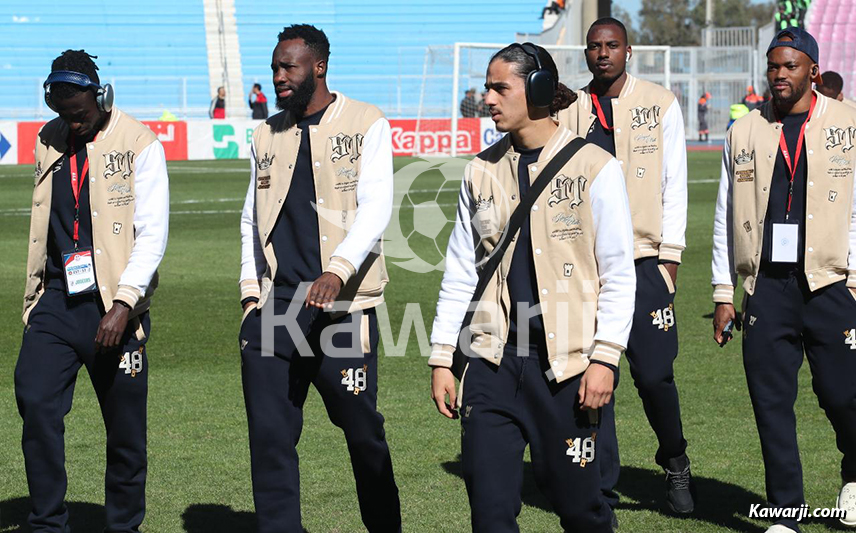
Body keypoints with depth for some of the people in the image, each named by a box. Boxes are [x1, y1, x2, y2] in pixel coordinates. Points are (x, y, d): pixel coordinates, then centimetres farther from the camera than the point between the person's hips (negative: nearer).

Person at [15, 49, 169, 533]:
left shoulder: (139, 144, -6)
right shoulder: (49, 141, 11)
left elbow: (153, 235, -12)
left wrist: (123, 304, -21)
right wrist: (36, 299, 15)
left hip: (114, 305, -4)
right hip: (56, 301, 4)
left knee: (125, 427, 2)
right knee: (36, 403, -11)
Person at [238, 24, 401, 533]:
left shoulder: (366, 125, 0)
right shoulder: (268, 135, 15)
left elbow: (375, 209, -11)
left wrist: (338, 271, -26)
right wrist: (251, 291, 10)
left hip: (342, 309, -4)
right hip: (274, 309, 4)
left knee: (363, 431, 3)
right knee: (269, 436, 0)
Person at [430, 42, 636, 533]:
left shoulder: (594, 167, -4)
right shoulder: (483, 171, 10)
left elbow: (618, 275, -4)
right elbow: (460, 273, 14)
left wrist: (604, 359, -11)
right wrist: (441, 359, 10)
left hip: (567, 364, -4)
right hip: (494, 363, 4)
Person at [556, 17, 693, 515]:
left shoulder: (660, 104, 4)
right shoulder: (569, 109, 9)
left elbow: (673, 183, 4)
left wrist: (670, 254, -2)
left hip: (642, 259, -2)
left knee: (654, 374, -5)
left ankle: (675, 461, 21)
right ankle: (603, 488, 7)